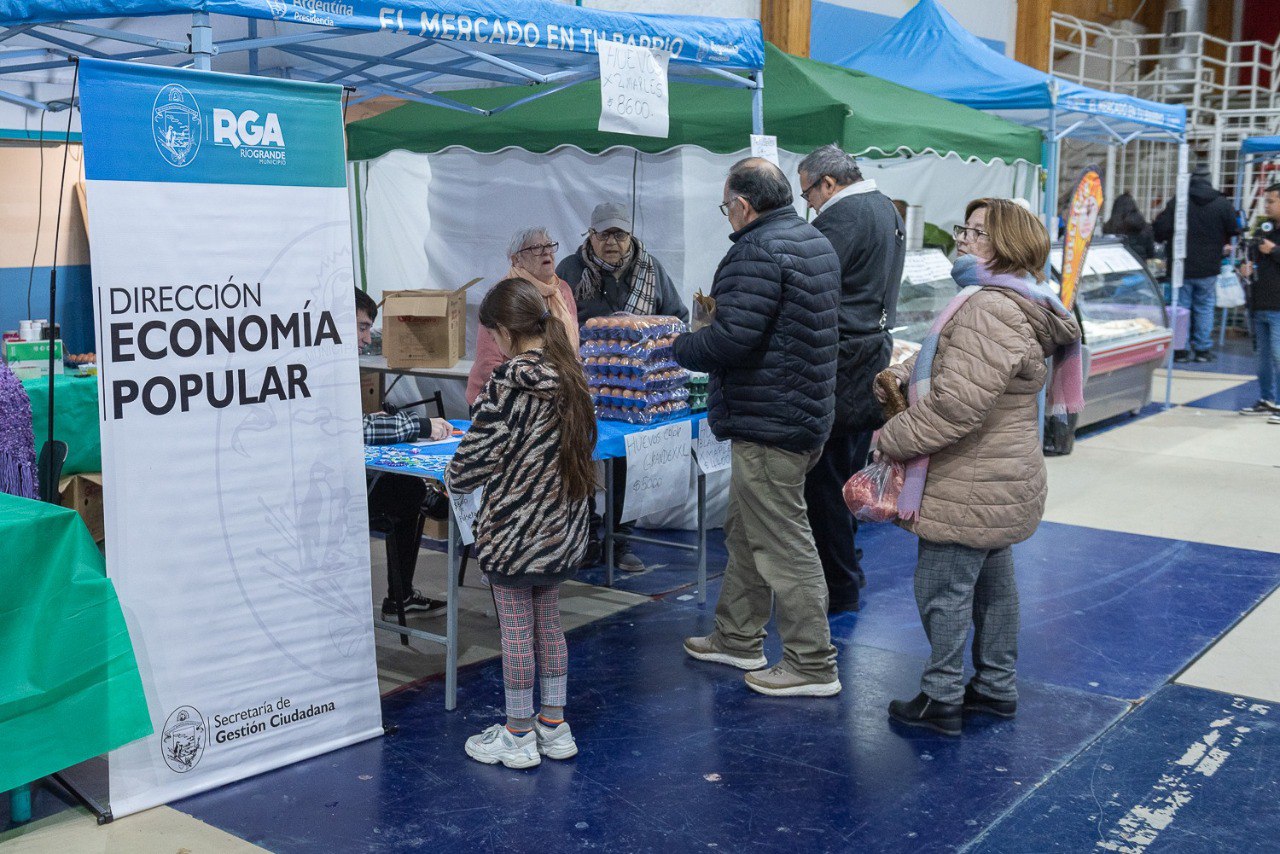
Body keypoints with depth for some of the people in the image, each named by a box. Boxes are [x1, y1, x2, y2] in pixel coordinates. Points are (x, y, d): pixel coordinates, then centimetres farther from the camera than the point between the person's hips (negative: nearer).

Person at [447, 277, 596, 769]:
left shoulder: (505, 385, -18)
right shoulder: (570, 378, 3)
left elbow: (473, 461, -17)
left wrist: (452, 477, 5)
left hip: (513, 530, -7)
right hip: (561, 528, 7)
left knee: (516, 631, 4)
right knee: (548, 623, 16)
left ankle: (518, 736, 16)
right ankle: (554, 727, 25)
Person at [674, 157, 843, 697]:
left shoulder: (758, 252, -19)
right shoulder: (817, 242, 13)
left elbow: (732, 338, -26)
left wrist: (679, 348, -9)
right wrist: (720, 306, 19)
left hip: (768, 424, -11)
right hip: (808, 408, 11)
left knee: (783, 544, -2)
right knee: (745, 532, 21)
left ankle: (812, 666, 6)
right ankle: (738, 639, 33)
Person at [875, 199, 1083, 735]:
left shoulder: (993, 309, -25)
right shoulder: (1010, 302, 13)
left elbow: (958, 403, -30)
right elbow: (943, 359, 22)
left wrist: (892, 439, -17)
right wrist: (903, 374, 3)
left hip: (971, 489, -11)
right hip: (1001, 481, 11)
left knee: (942, 590, 1)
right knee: (992, 583, 20)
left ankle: (941, 700, 13)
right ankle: (996, 687, 33)